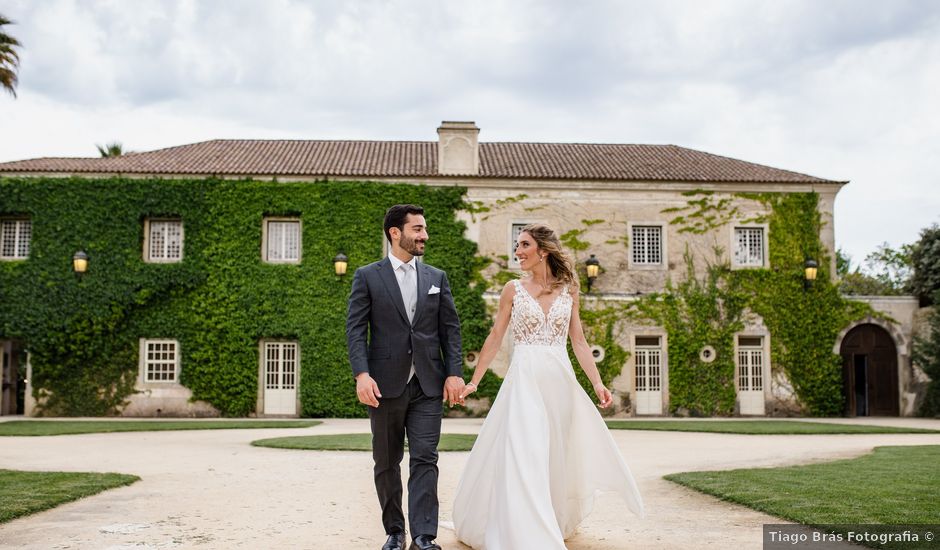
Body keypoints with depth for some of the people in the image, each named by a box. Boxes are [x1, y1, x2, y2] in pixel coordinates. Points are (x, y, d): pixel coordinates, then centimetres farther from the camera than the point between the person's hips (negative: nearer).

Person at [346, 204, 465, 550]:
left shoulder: (437, 278, 10)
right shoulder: (367, 276, 2)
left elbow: (450, 328, 8)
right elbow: (355, 329, -4)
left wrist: (454, 373, -2)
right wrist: (362, 374, -16)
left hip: (428, 385, 1)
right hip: (385, 384, -1)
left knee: (424, 459, -5)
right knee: (387, 463, 9)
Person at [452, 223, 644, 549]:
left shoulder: (568, 290, 8)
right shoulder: (513, 289, 3)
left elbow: (578, 341, 8)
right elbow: (495, 338, 5)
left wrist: (598, 383, 0)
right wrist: (474, 381, 1)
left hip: (559, 381, 2)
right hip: (524, 380, -2)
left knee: (557, 457, 10)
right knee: (522, 456, -10)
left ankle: (556, 524, 29)